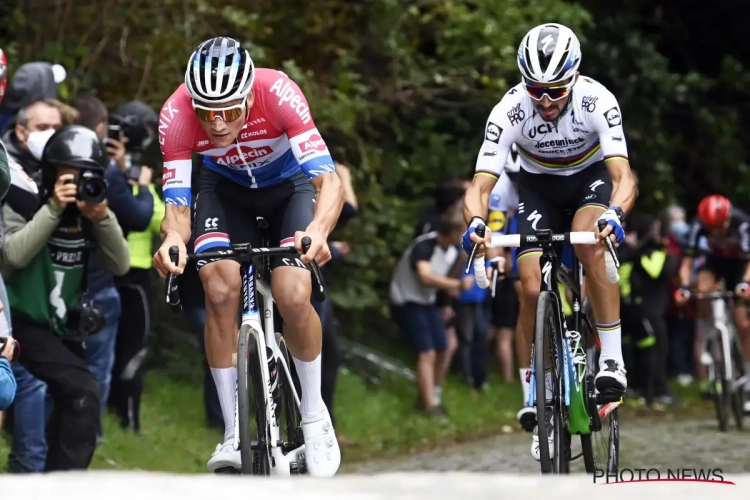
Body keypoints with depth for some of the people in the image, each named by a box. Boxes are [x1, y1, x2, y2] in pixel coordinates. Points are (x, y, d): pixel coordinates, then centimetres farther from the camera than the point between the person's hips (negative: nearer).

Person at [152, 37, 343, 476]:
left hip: (290, 184, -1)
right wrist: (173, 238, -53)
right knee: (221, 289, -22)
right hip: (226, 189, 1)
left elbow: (329, 180, -42)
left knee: (294, 297, -21)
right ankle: (234, 433, -10)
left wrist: (318, 230, -62)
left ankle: (315, 414, 4)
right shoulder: (177, 114, -31)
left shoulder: (278, 94, -37)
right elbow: (177, 203, -29)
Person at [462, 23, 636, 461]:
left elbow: (624, 176, -38)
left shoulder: (597, 101, -31)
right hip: (539, 187, 2)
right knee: (533, 289, -15)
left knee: (590, 245, -34)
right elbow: (481, 185, -29)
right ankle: (543, 394, 0)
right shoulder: (510, 112, -27)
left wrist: (615, 214, -59)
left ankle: (612, 359, -25)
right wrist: (476, 223, -51)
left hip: (592, 179, -2)